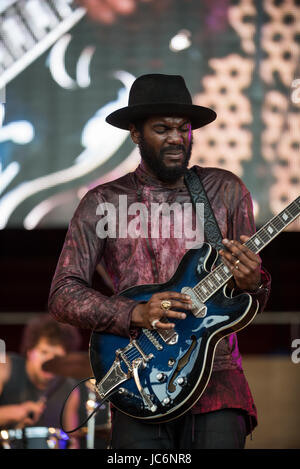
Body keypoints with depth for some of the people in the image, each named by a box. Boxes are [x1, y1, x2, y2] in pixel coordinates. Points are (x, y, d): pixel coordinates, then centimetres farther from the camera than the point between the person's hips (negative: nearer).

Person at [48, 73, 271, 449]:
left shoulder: (226, 192, 12)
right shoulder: (103, 203, 9)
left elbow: (254, 306, 14)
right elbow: (63, 295, 2)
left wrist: (252, 284, -11)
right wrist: (136, 314, -13)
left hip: (216, 375, 1)